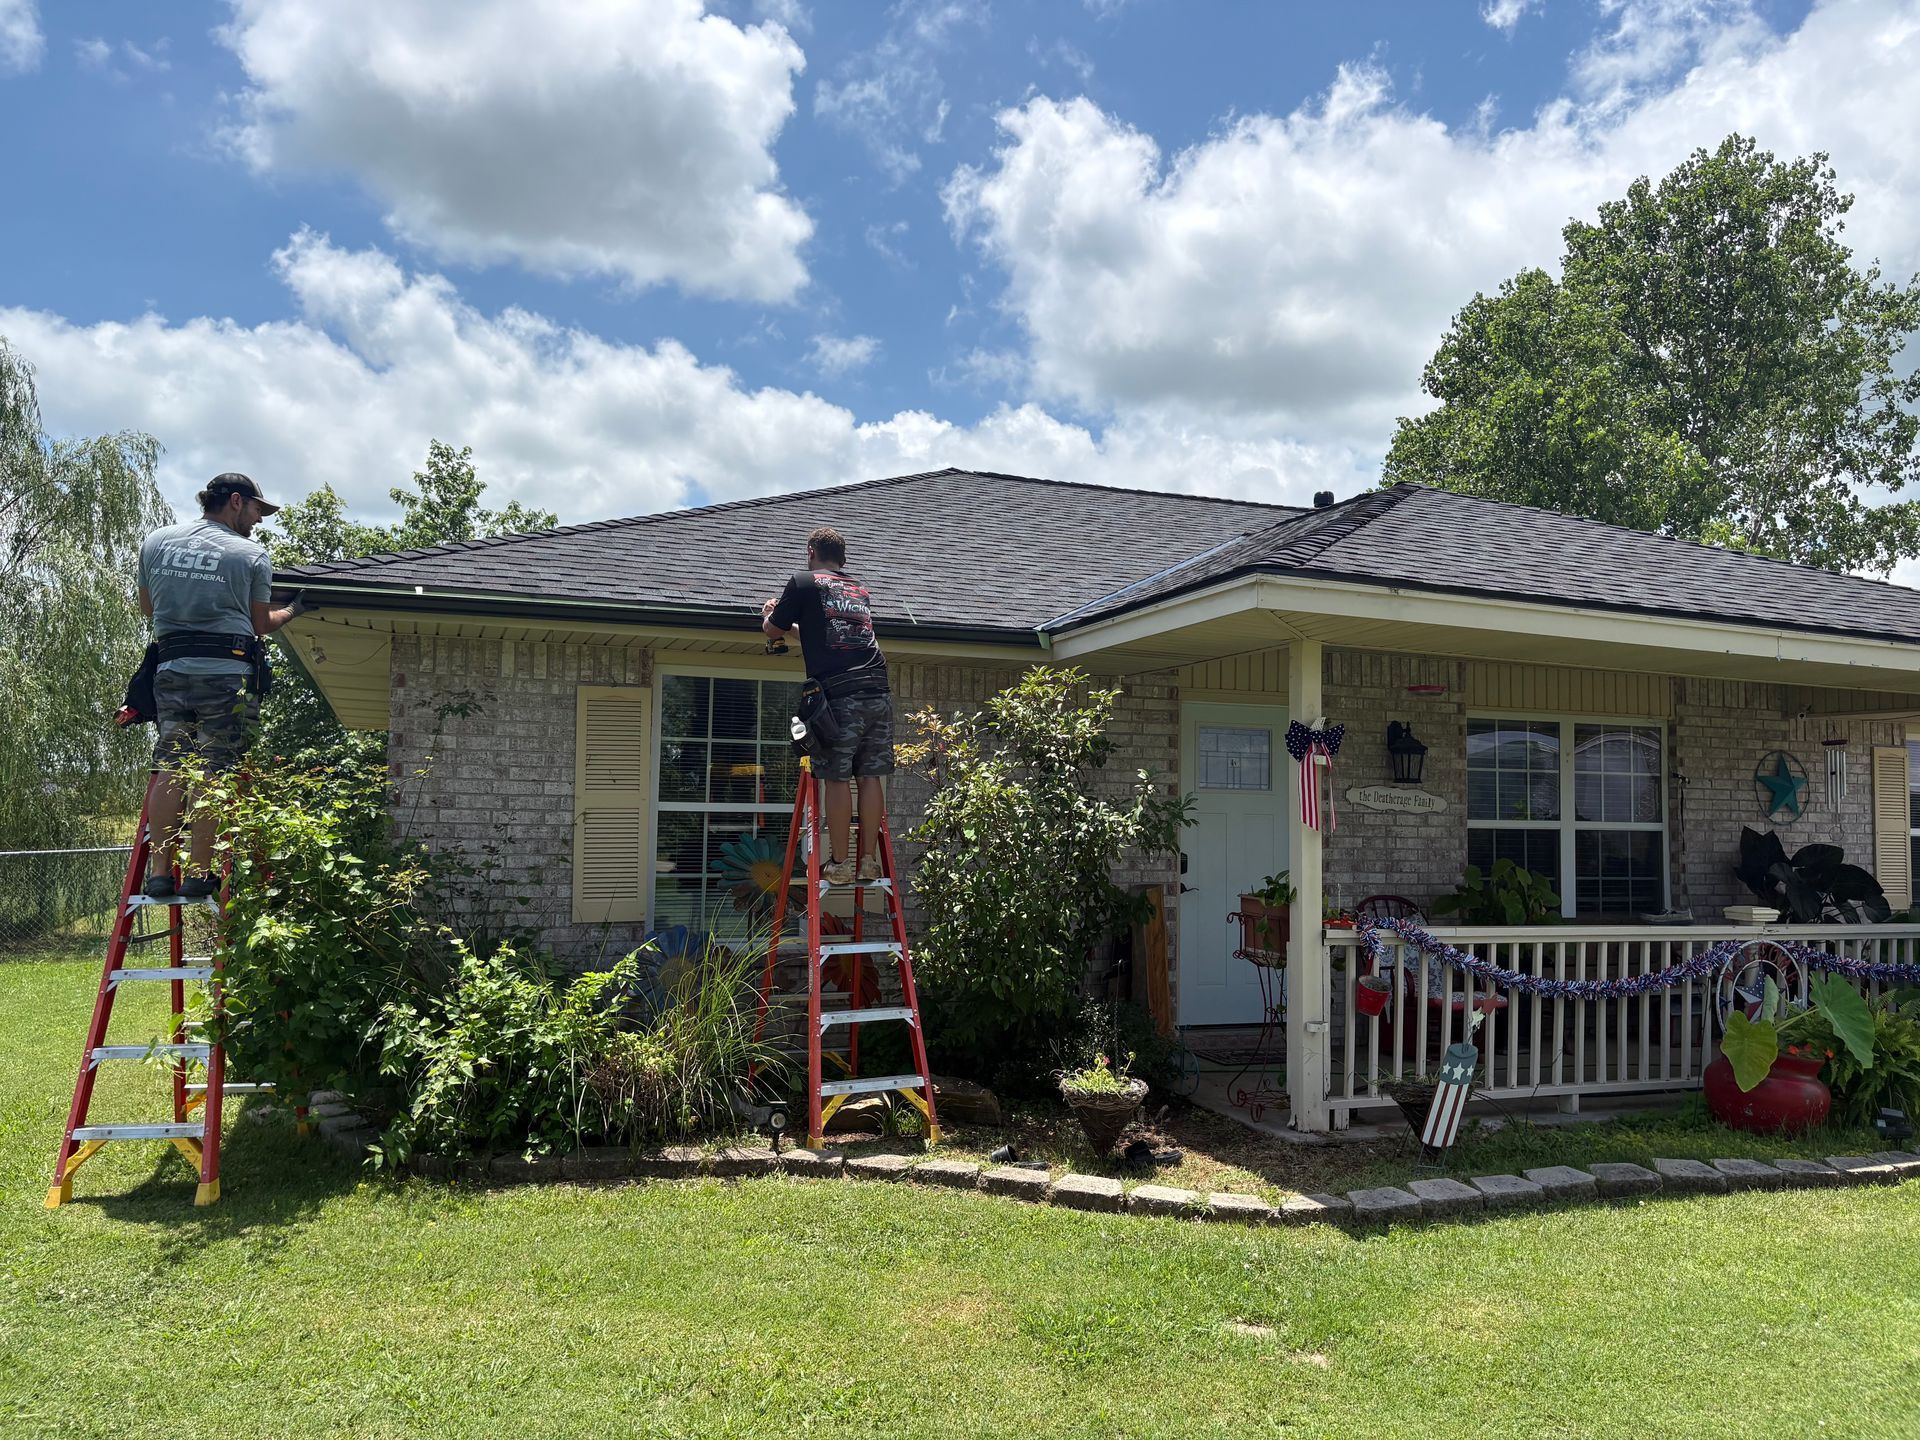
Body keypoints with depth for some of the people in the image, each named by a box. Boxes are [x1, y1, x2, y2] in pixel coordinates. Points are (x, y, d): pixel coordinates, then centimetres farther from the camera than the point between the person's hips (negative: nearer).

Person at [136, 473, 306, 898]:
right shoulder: (251, 555, -1)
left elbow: (147, 608, 22)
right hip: (227, 671, -4)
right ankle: (198, 874, -3)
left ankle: (159, 871, 2)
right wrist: (293, 611, 24)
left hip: (171, 668, 4)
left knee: (170, 766, 5)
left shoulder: (154, 542, 12)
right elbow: (260, 625, 5)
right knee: (213, 771, -3)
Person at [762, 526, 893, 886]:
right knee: (871, 776, 5)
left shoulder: (803, 582, 8)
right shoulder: (861, 590, 26)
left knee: (837, 778, -2)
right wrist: (800, 627, 51)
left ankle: (840, 863, -1)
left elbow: (773, 630, 15)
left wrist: (770, 614, 37)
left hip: (839, 694, -5)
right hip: (878, 694, 5)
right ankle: (869, 861, 7)